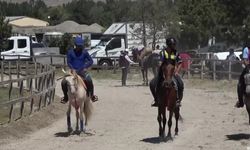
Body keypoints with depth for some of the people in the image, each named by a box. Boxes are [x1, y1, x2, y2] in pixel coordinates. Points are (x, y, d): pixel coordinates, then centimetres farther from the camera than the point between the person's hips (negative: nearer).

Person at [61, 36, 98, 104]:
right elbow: (68, 62, 1)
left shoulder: (84, 52, 1)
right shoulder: (70, 52, 1)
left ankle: (92, 95, -7)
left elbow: (91, 61, 1)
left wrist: (85, 67, -13)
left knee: (89, 80, -31)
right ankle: (66, 97, 8)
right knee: (64, 82, -18)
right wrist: (72, 69, -15)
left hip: (82, 71, -1)